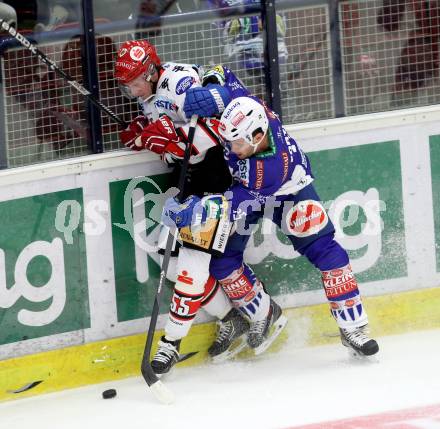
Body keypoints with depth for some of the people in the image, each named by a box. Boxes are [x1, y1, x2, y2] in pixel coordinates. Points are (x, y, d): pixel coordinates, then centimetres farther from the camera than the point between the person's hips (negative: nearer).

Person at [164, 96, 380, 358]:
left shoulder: (276, 165, -45)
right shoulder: (247, 111, -34)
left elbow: (236, 205, -41)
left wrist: (188, 212, -44)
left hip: (289, 189, -5)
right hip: (244, 186, 5)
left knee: (325, 251, -12)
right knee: (222, 260, -4)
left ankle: (352, 327, 0)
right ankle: (263, 314, 21)